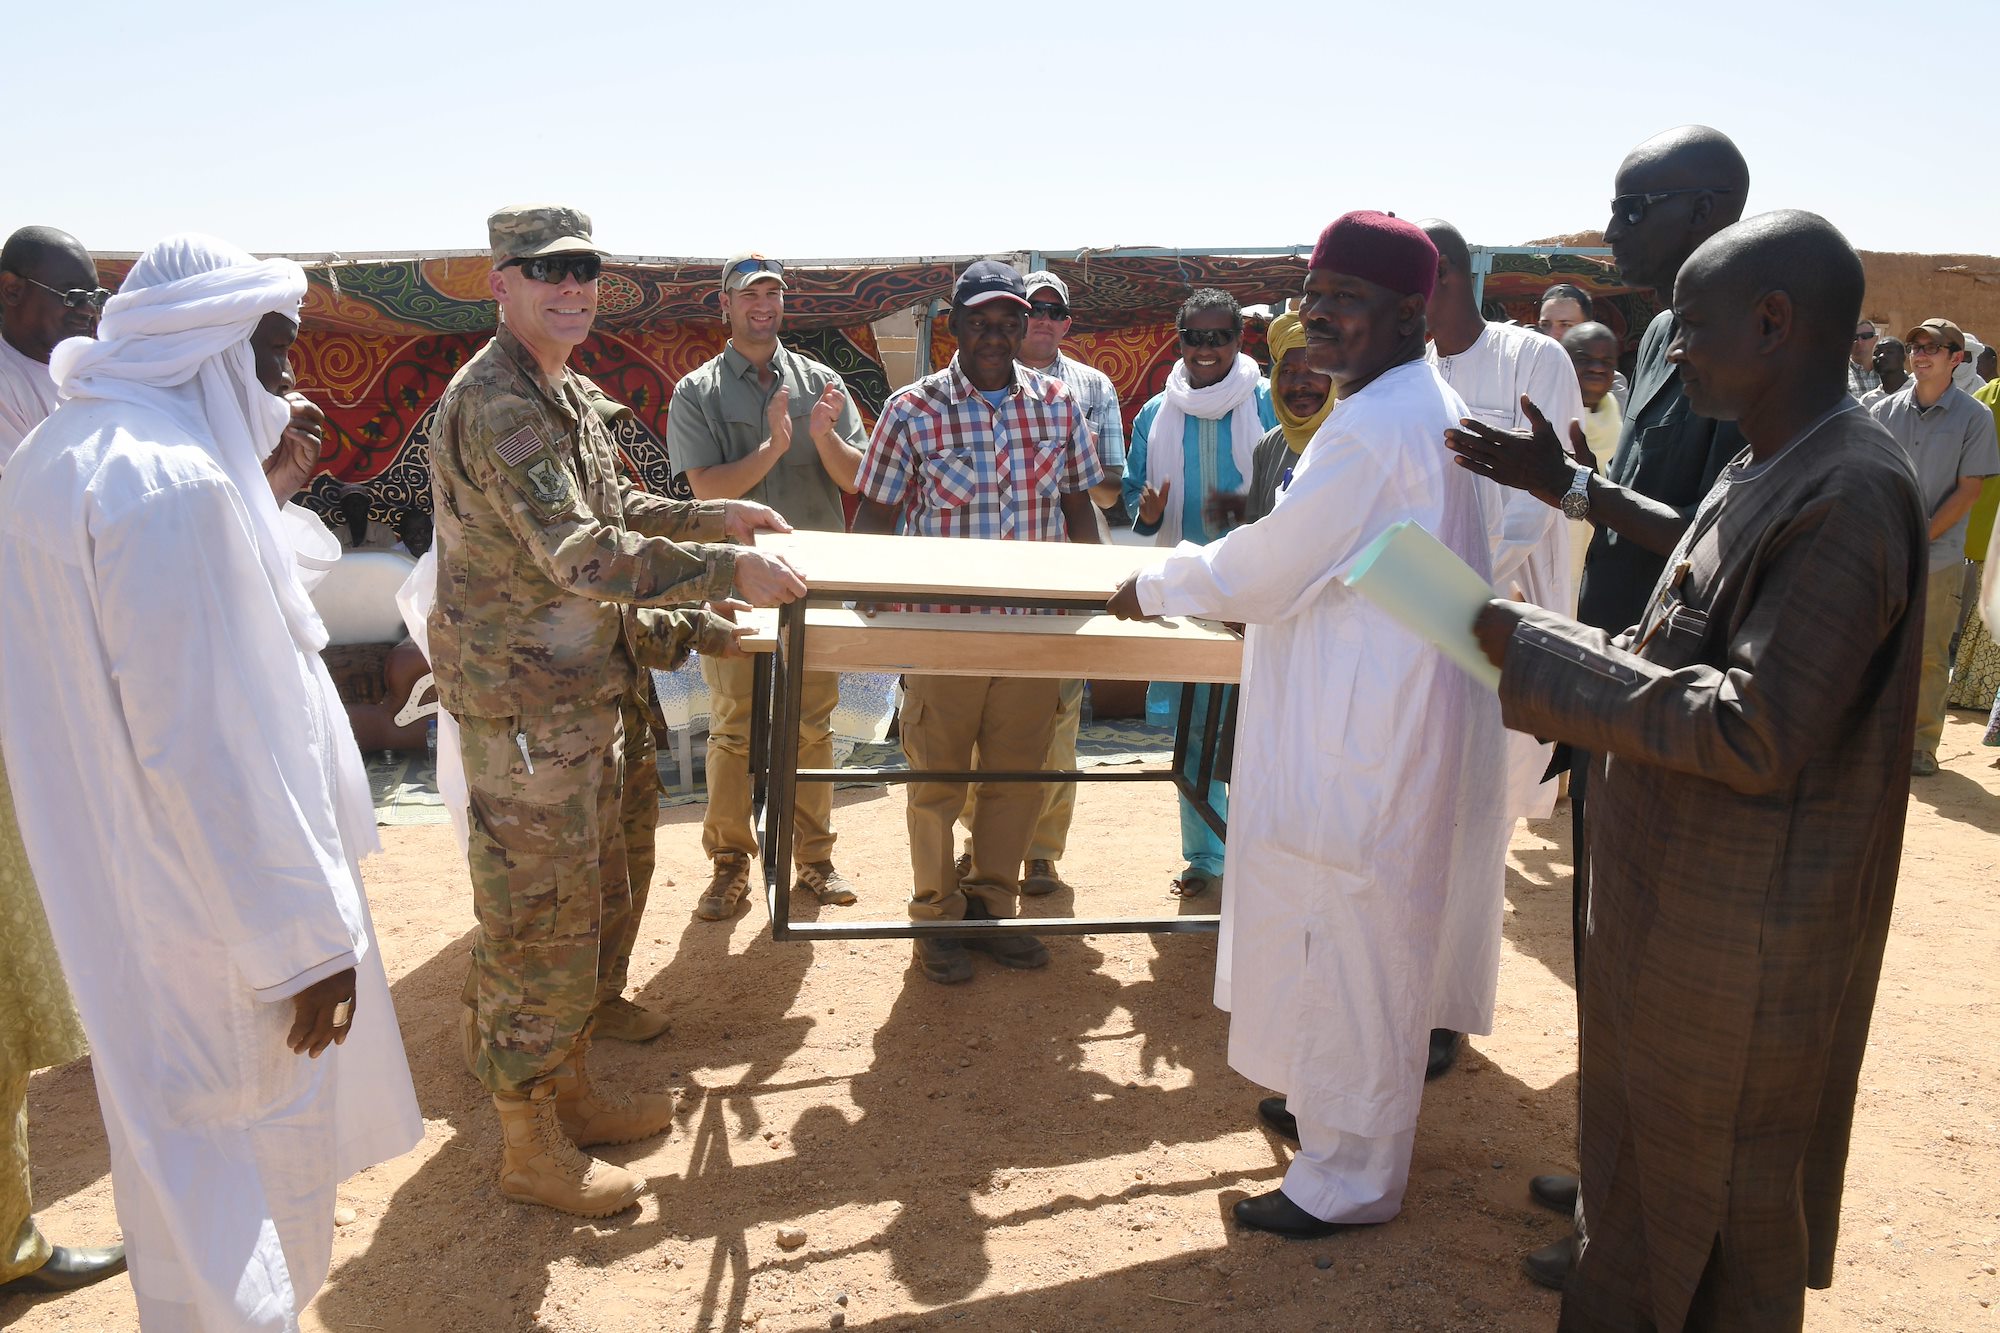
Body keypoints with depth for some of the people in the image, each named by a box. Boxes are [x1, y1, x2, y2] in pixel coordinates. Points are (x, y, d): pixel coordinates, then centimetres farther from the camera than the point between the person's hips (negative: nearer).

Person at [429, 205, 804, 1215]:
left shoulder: (565, 394, 14)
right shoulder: (496, 407, -20)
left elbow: (610, 507, 27)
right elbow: (583, 553, -29)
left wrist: (709, 514, 13)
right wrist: (727, 571, -25)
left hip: (582, 696, 10)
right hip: (523, 705, -10)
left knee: (597, 900, 19)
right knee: (541, 922, 0)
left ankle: (568, 1090, 35)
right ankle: (529, 1146, 16)